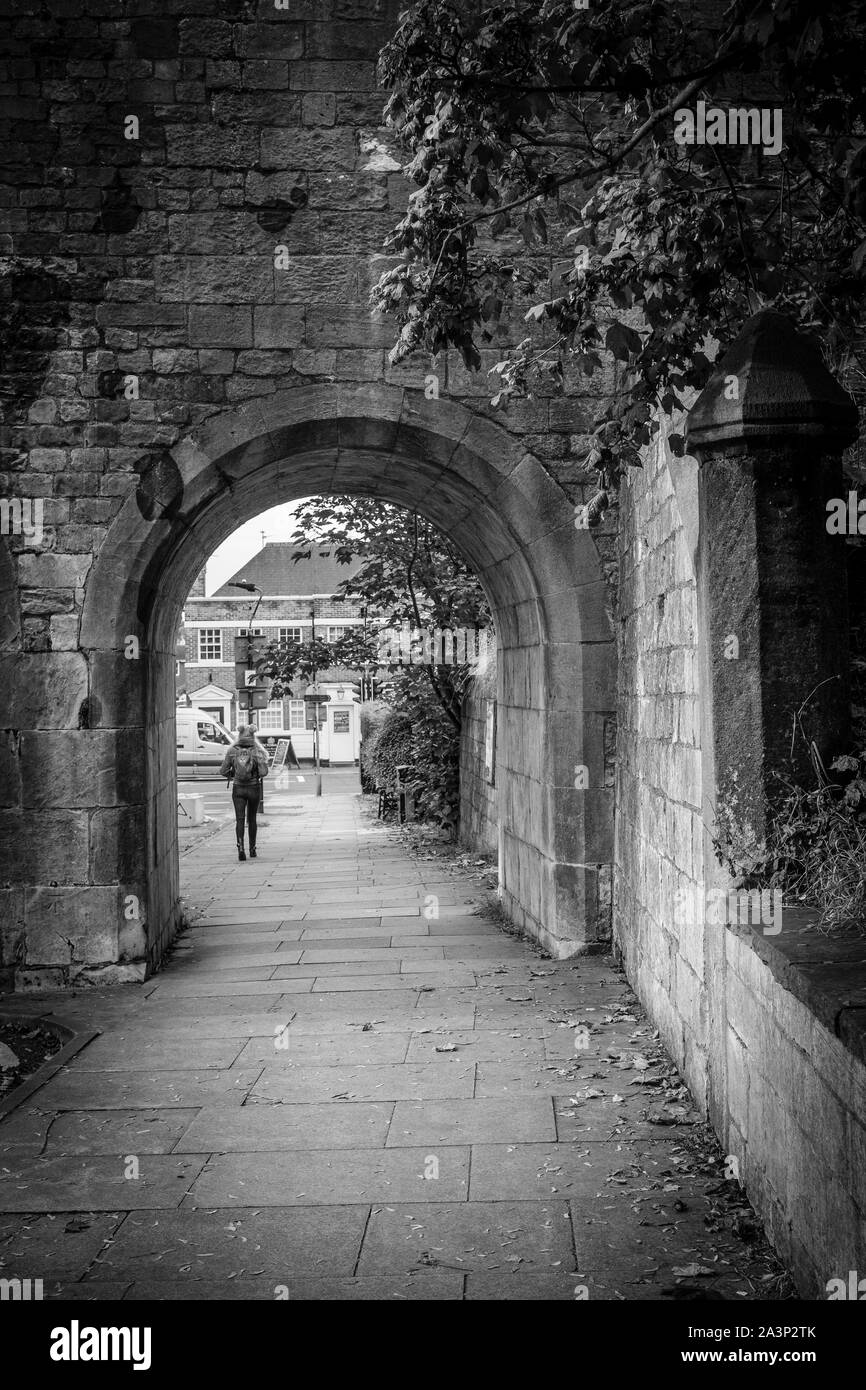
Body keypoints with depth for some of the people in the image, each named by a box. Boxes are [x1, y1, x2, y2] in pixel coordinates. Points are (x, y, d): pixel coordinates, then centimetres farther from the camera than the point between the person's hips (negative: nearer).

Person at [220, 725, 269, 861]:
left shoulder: (232, 751, -4)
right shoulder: (257, 751, -8)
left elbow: (223, 771, -5)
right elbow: (263, 772, -15)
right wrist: (257, 774, 6)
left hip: (238, 789, 0)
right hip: (254, 788, 0)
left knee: (239, 819, -1)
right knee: (251, 819, 15)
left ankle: (240, 846, -20)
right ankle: (252, 849, 23)